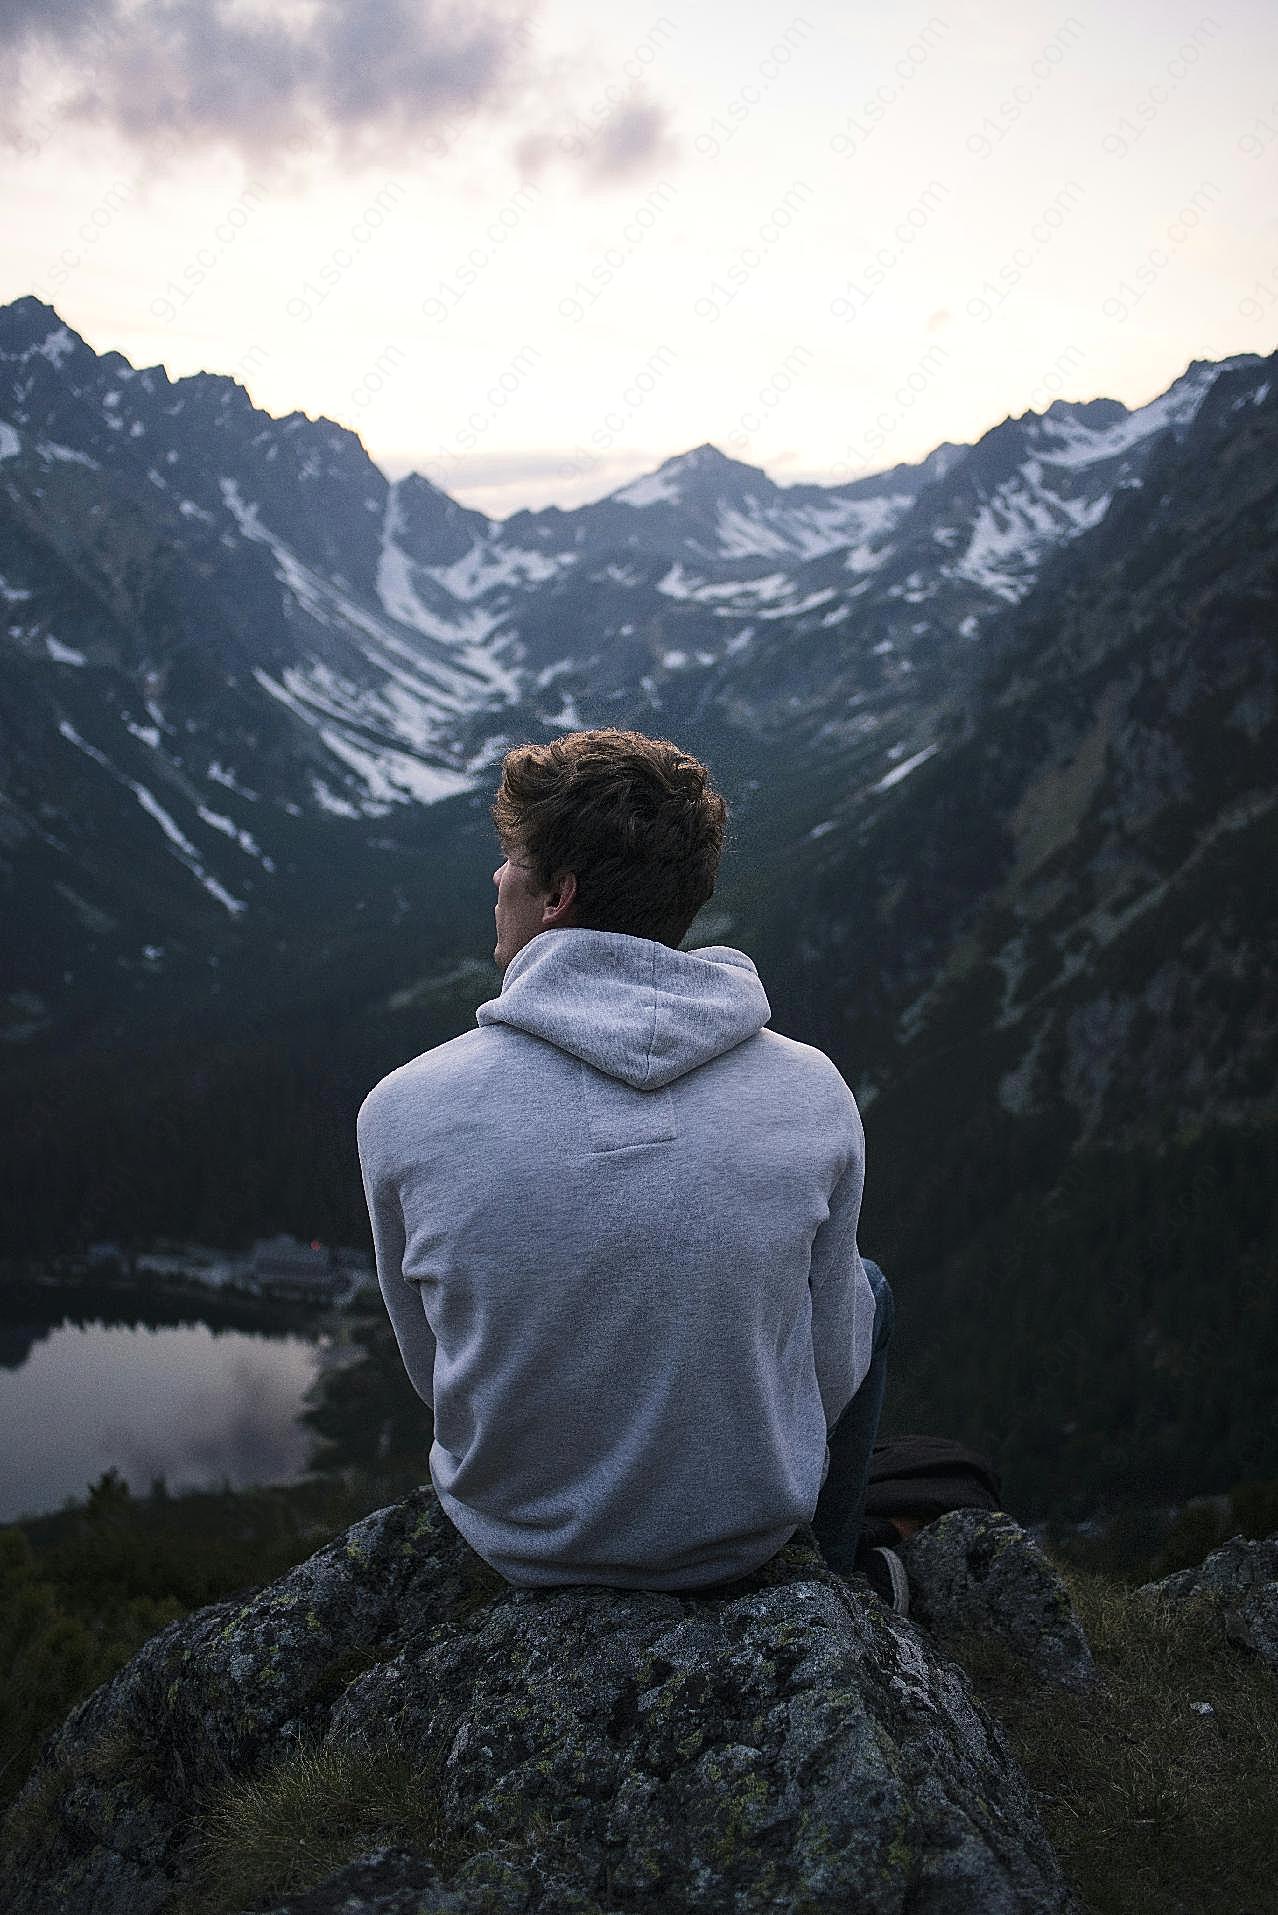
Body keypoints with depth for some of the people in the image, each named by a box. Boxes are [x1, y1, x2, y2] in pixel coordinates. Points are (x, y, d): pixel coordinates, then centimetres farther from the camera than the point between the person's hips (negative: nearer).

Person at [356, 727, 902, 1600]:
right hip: (752, 1529, 0)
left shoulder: (404, 1110, -22)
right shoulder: (815, 1095, -20)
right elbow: (828, 1374, -7)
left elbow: (431, 1368, -5)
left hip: (518, 1537, 1)